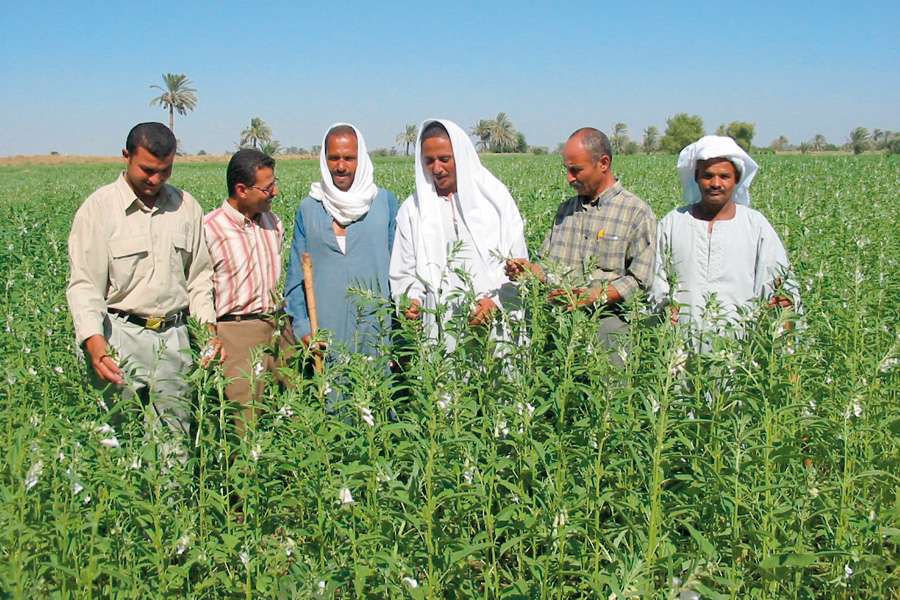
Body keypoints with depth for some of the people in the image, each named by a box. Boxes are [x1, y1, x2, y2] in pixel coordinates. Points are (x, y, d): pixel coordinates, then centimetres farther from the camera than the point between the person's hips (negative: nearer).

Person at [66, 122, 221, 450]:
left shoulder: (187, 207, 10)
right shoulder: (98, 208, -3)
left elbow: (199, 276, 17)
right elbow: (84, 285, -7)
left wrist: (210, 325, 2)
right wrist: (96, 345, -22)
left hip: (175, 337, 4)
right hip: (121, 337, -3)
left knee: (176, 441, 4)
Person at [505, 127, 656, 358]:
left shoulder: (637, 212, -1)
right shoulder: (565, 209, 18)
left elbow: (639, 280, -8)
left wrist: (595, 296, -19)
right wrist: (529, 270, -1)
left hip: (608, 323, -4)